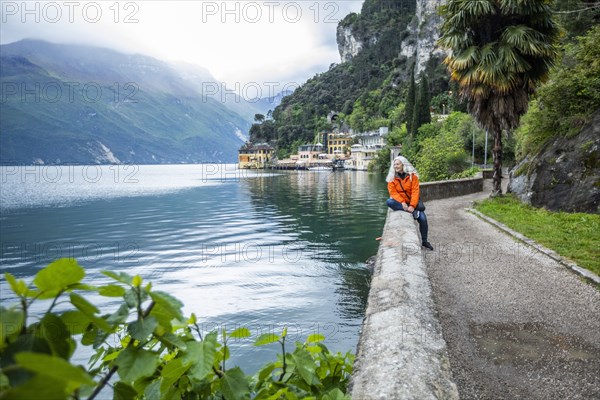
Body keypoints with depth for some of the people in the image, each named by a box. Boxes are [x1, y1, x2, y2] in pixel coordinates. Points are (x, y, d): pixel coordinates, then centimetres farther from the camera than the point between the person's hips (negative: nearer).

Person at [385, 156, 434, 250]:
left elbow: (415, 191, -14)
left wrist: (412, 205, -26)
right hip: (400, 202, 1)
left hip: (412, 202, 0)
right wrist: (402, 202, -27)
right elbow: (393, 192, -12)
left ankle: (424, 241, 4)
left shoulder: (412, 175, -7)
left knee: (423, 218, -17)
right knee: (389, 202, -31)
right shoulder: (392, 177, -3)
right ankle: (411, 211, -30)